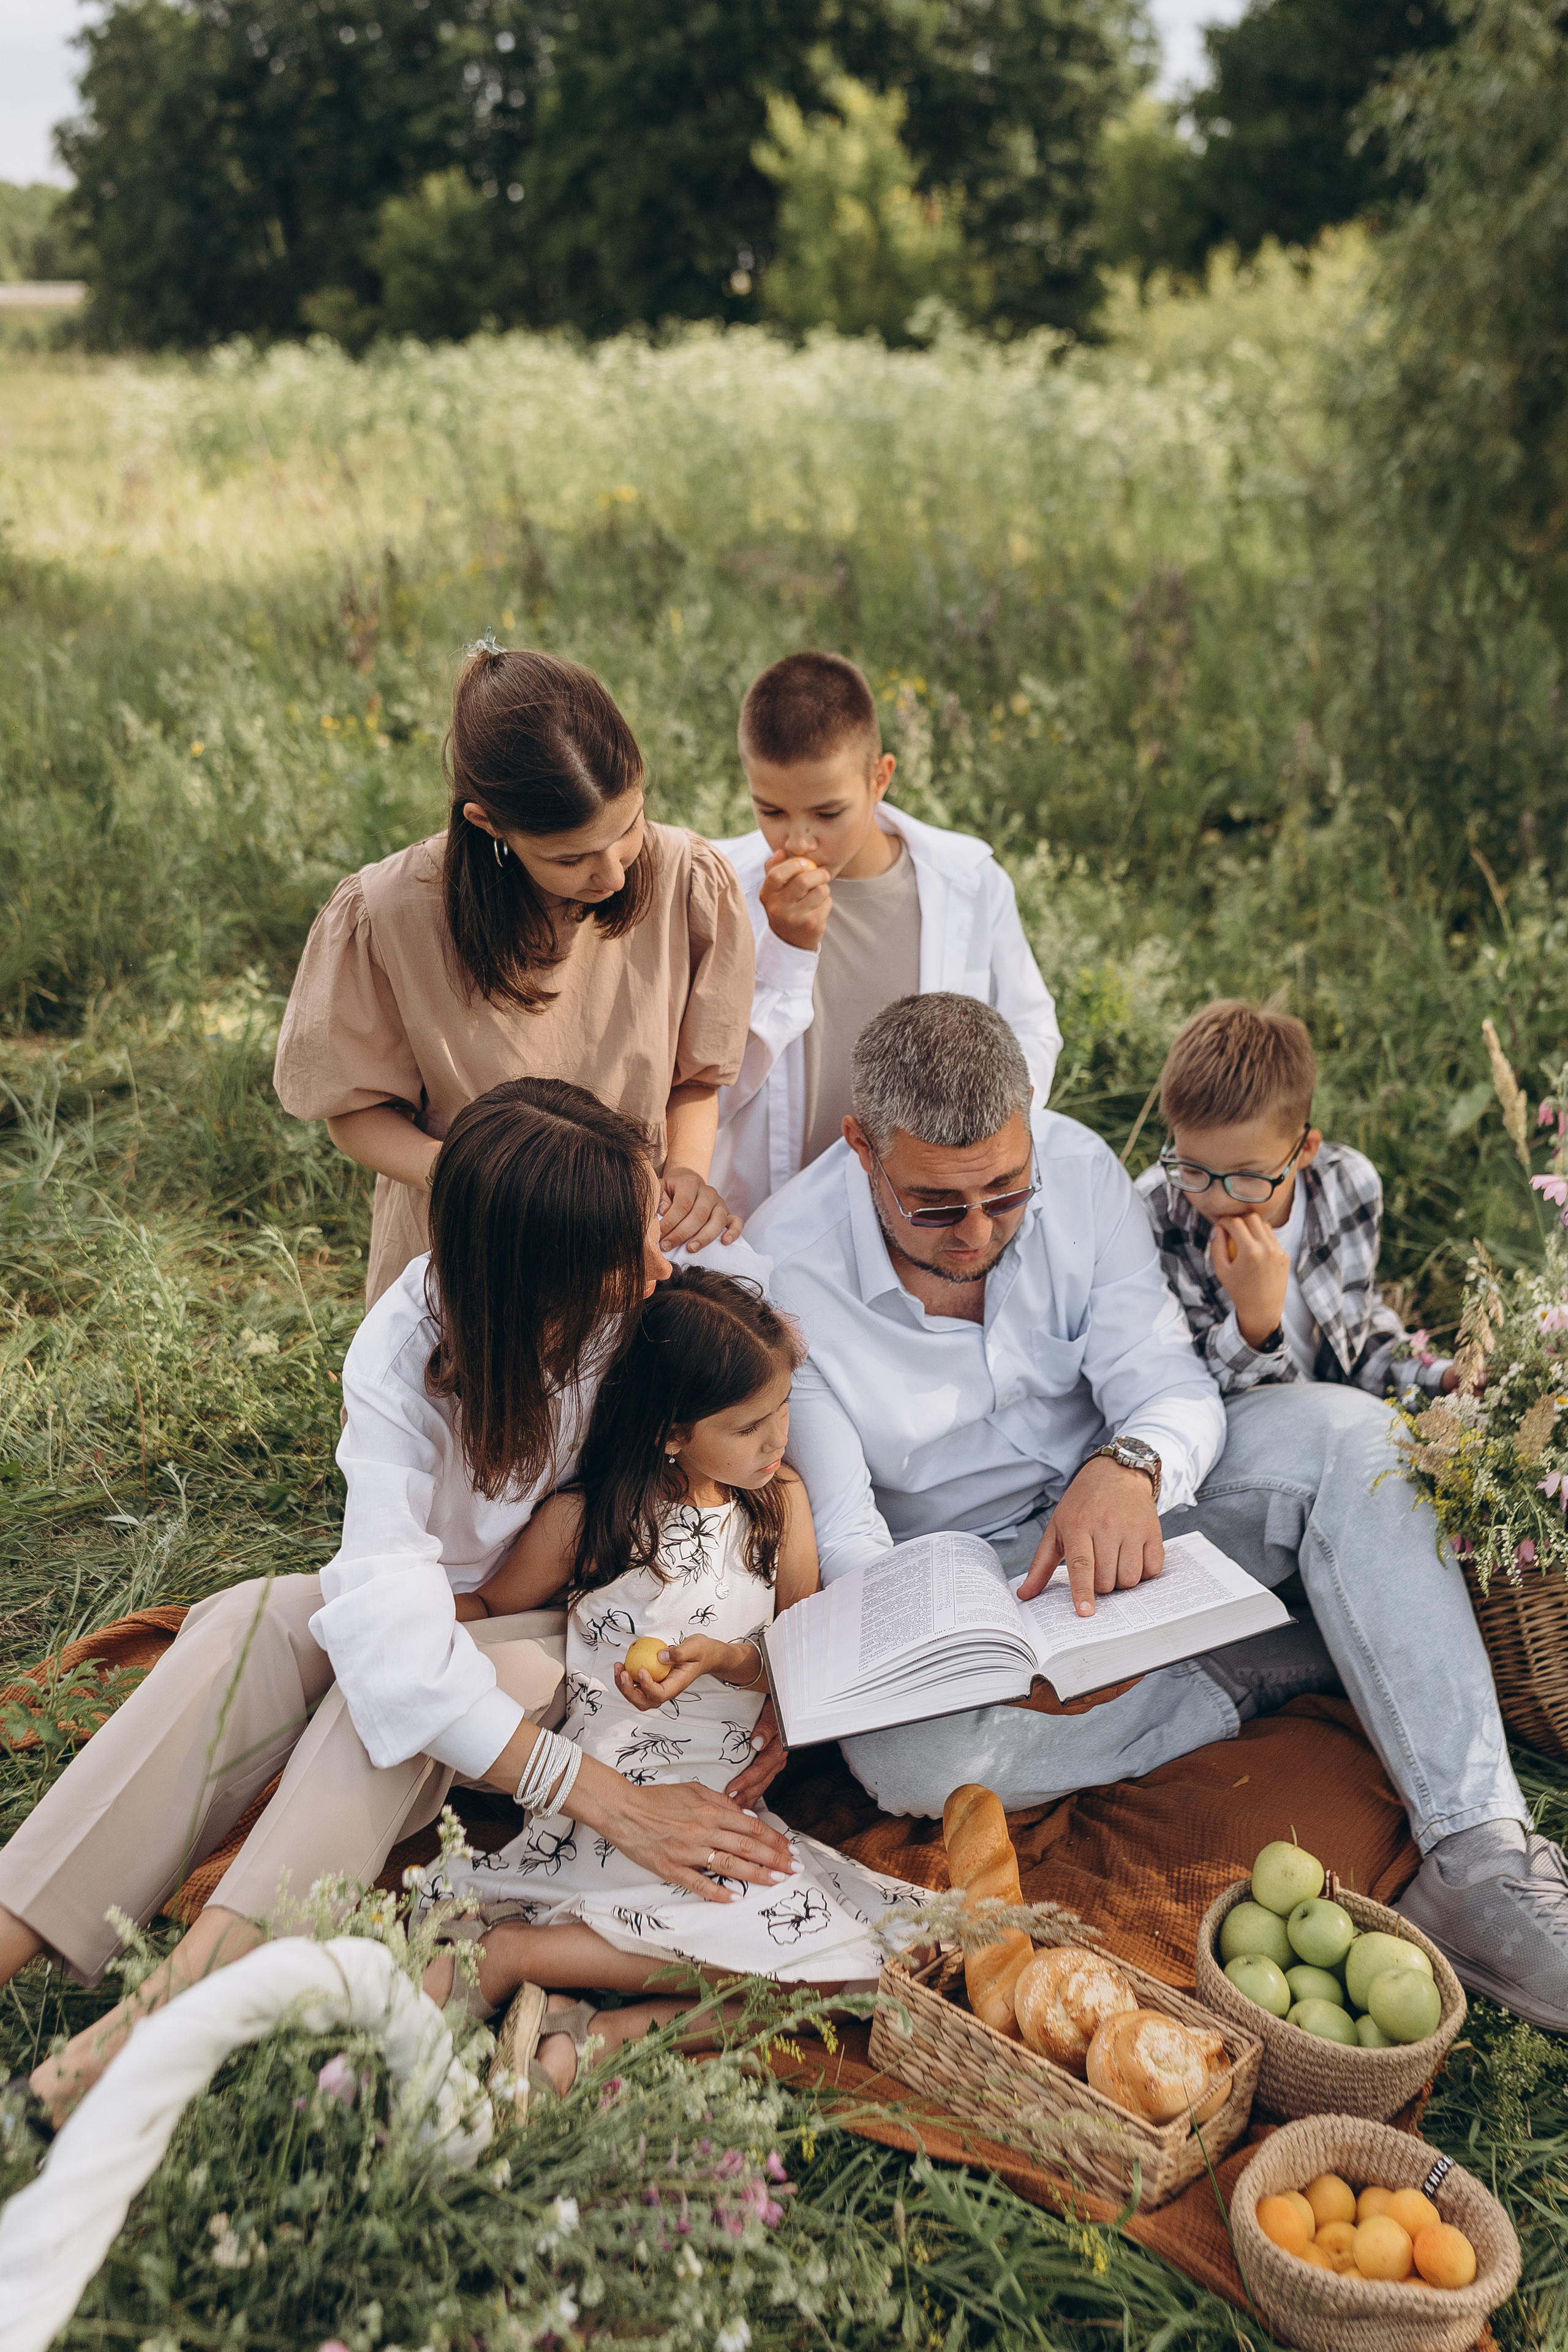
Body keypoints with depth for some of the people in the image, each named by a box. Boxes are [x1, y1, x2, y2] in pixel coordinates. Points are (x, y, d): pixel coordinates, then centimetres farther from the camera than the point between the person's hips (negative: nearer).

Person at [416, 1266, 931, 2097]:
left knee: (894, 1947, -16)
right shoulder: (584, 1520, -3)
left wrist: (724, 1659, -13)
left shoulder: (780, 1501, 7)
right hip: (613, 1802, -5)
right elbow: (490, 1606, 14)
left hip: (730, 1794, 6)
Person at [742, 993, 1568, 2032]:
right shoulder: (783, 1272, -22)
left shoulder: (1077, 1168, -15)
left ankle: (1478, 1858, -28)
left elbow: (1174, 1385, -17)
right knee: (905, 1756, -34)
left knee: (1339, 1430, -24)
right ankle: (1266, 1669, -14)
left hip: (1122, 1516, 2)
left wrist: (1131, 1467, -42)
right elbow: (833, 1530, -21)